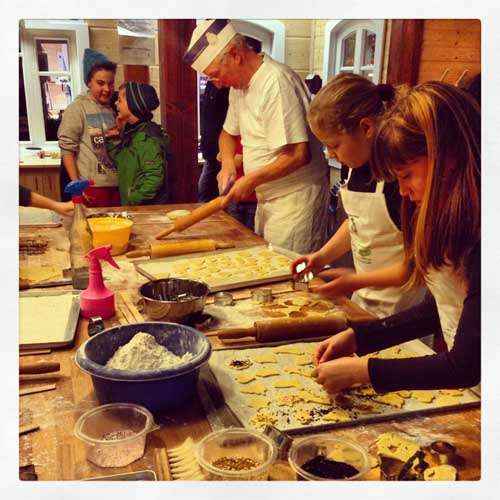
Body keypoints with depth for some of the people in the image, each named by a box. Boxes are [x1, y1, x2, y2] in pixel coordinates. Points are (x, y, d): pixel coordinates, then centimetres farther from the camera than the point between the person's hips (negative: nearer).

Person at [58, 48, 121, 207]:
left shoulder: (115, 107, 11)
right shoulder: (77, 108, -3)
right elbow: (67, 150, -8)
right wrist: (76, 184, -13)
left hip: (118, 184, 5)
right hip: (92, 187, -5)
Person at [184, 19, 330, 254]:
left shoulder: (276, 83, -21)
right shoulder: (239, 85, 9)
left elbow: (299, 155, -26)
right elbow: (228, 133, 23)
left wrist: (252, 180, -17)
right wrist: (228, 163, 2)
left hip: (294, 199, -9)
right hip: (267, 198, 9)